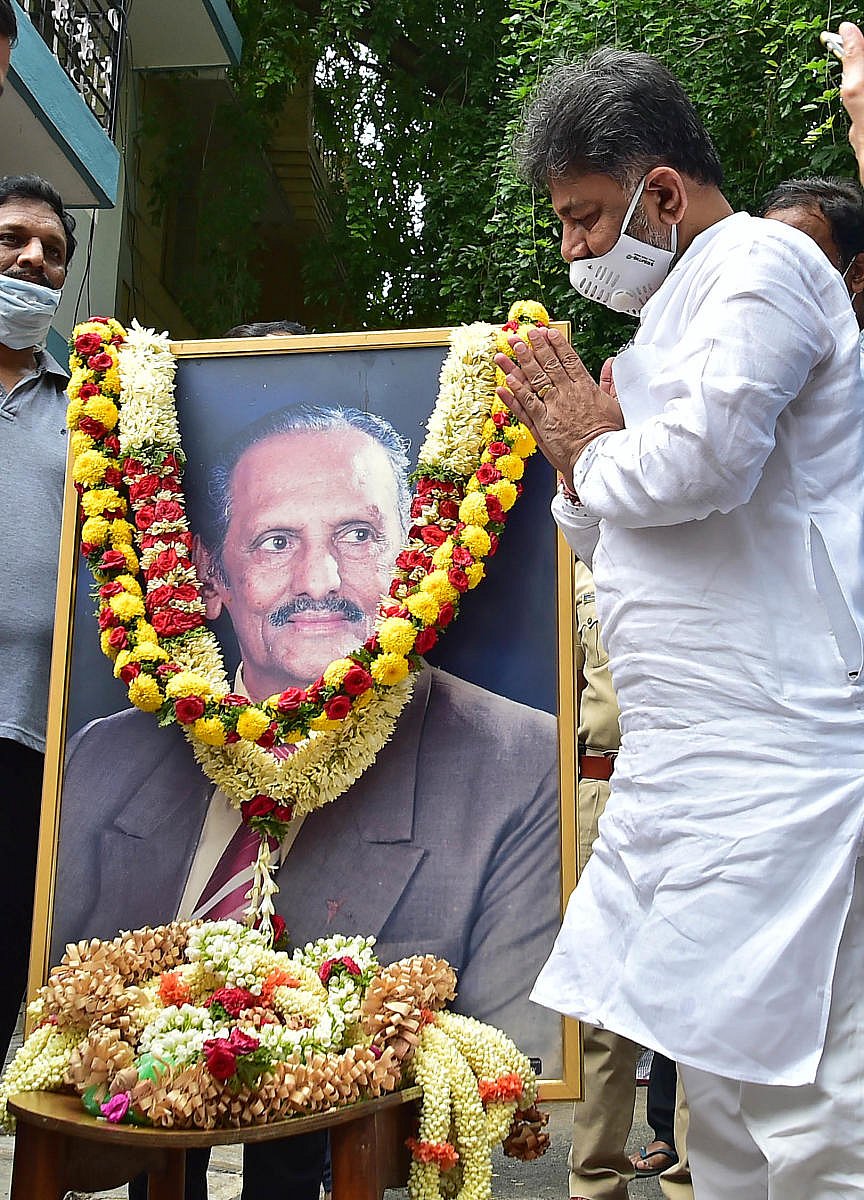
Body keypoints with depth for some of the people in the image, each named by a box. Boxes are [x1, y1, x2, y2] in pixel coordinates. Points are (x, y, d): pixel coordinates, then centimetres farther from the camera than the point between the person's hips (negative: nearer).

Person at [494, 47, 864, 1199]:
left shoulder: (761, 260, -4)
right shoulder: (674, 313, 24)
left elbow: (697, 460, -22)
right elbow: (617, 531, 27)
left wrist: (592, 453, -1)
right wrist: (579, 445, 8)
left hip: (768, 748, -10)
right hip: (686, 756, 10)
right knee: (718, 1078, 15)